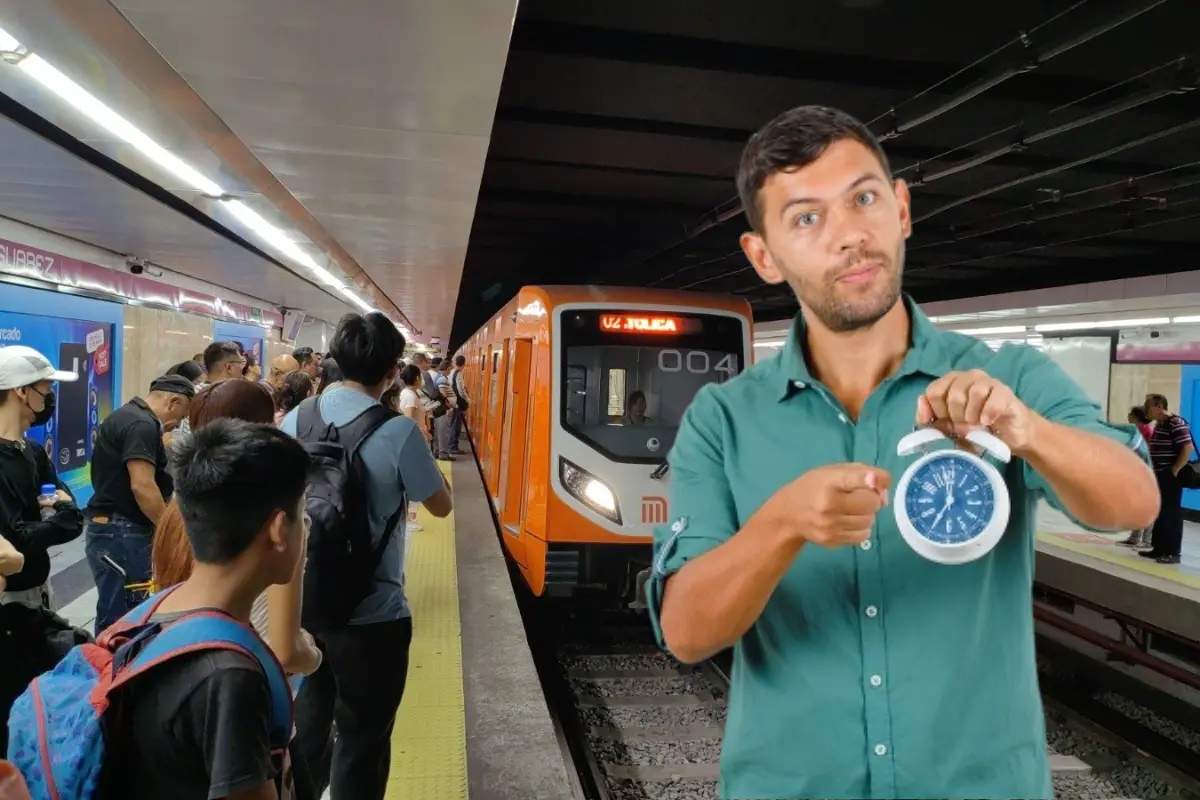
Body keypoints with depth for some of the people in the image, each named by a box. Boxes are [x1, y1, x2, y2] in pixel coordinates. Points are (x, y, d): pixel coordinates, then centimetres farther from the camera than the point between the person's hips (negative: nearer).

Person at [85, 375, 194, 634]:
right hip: (121, 531, -10)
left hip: (110, 527, 10)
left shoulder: (127, 415, 15)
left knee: (114, 614, 15)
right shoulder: (143, 425, -18)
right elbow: (142, 486, -25)